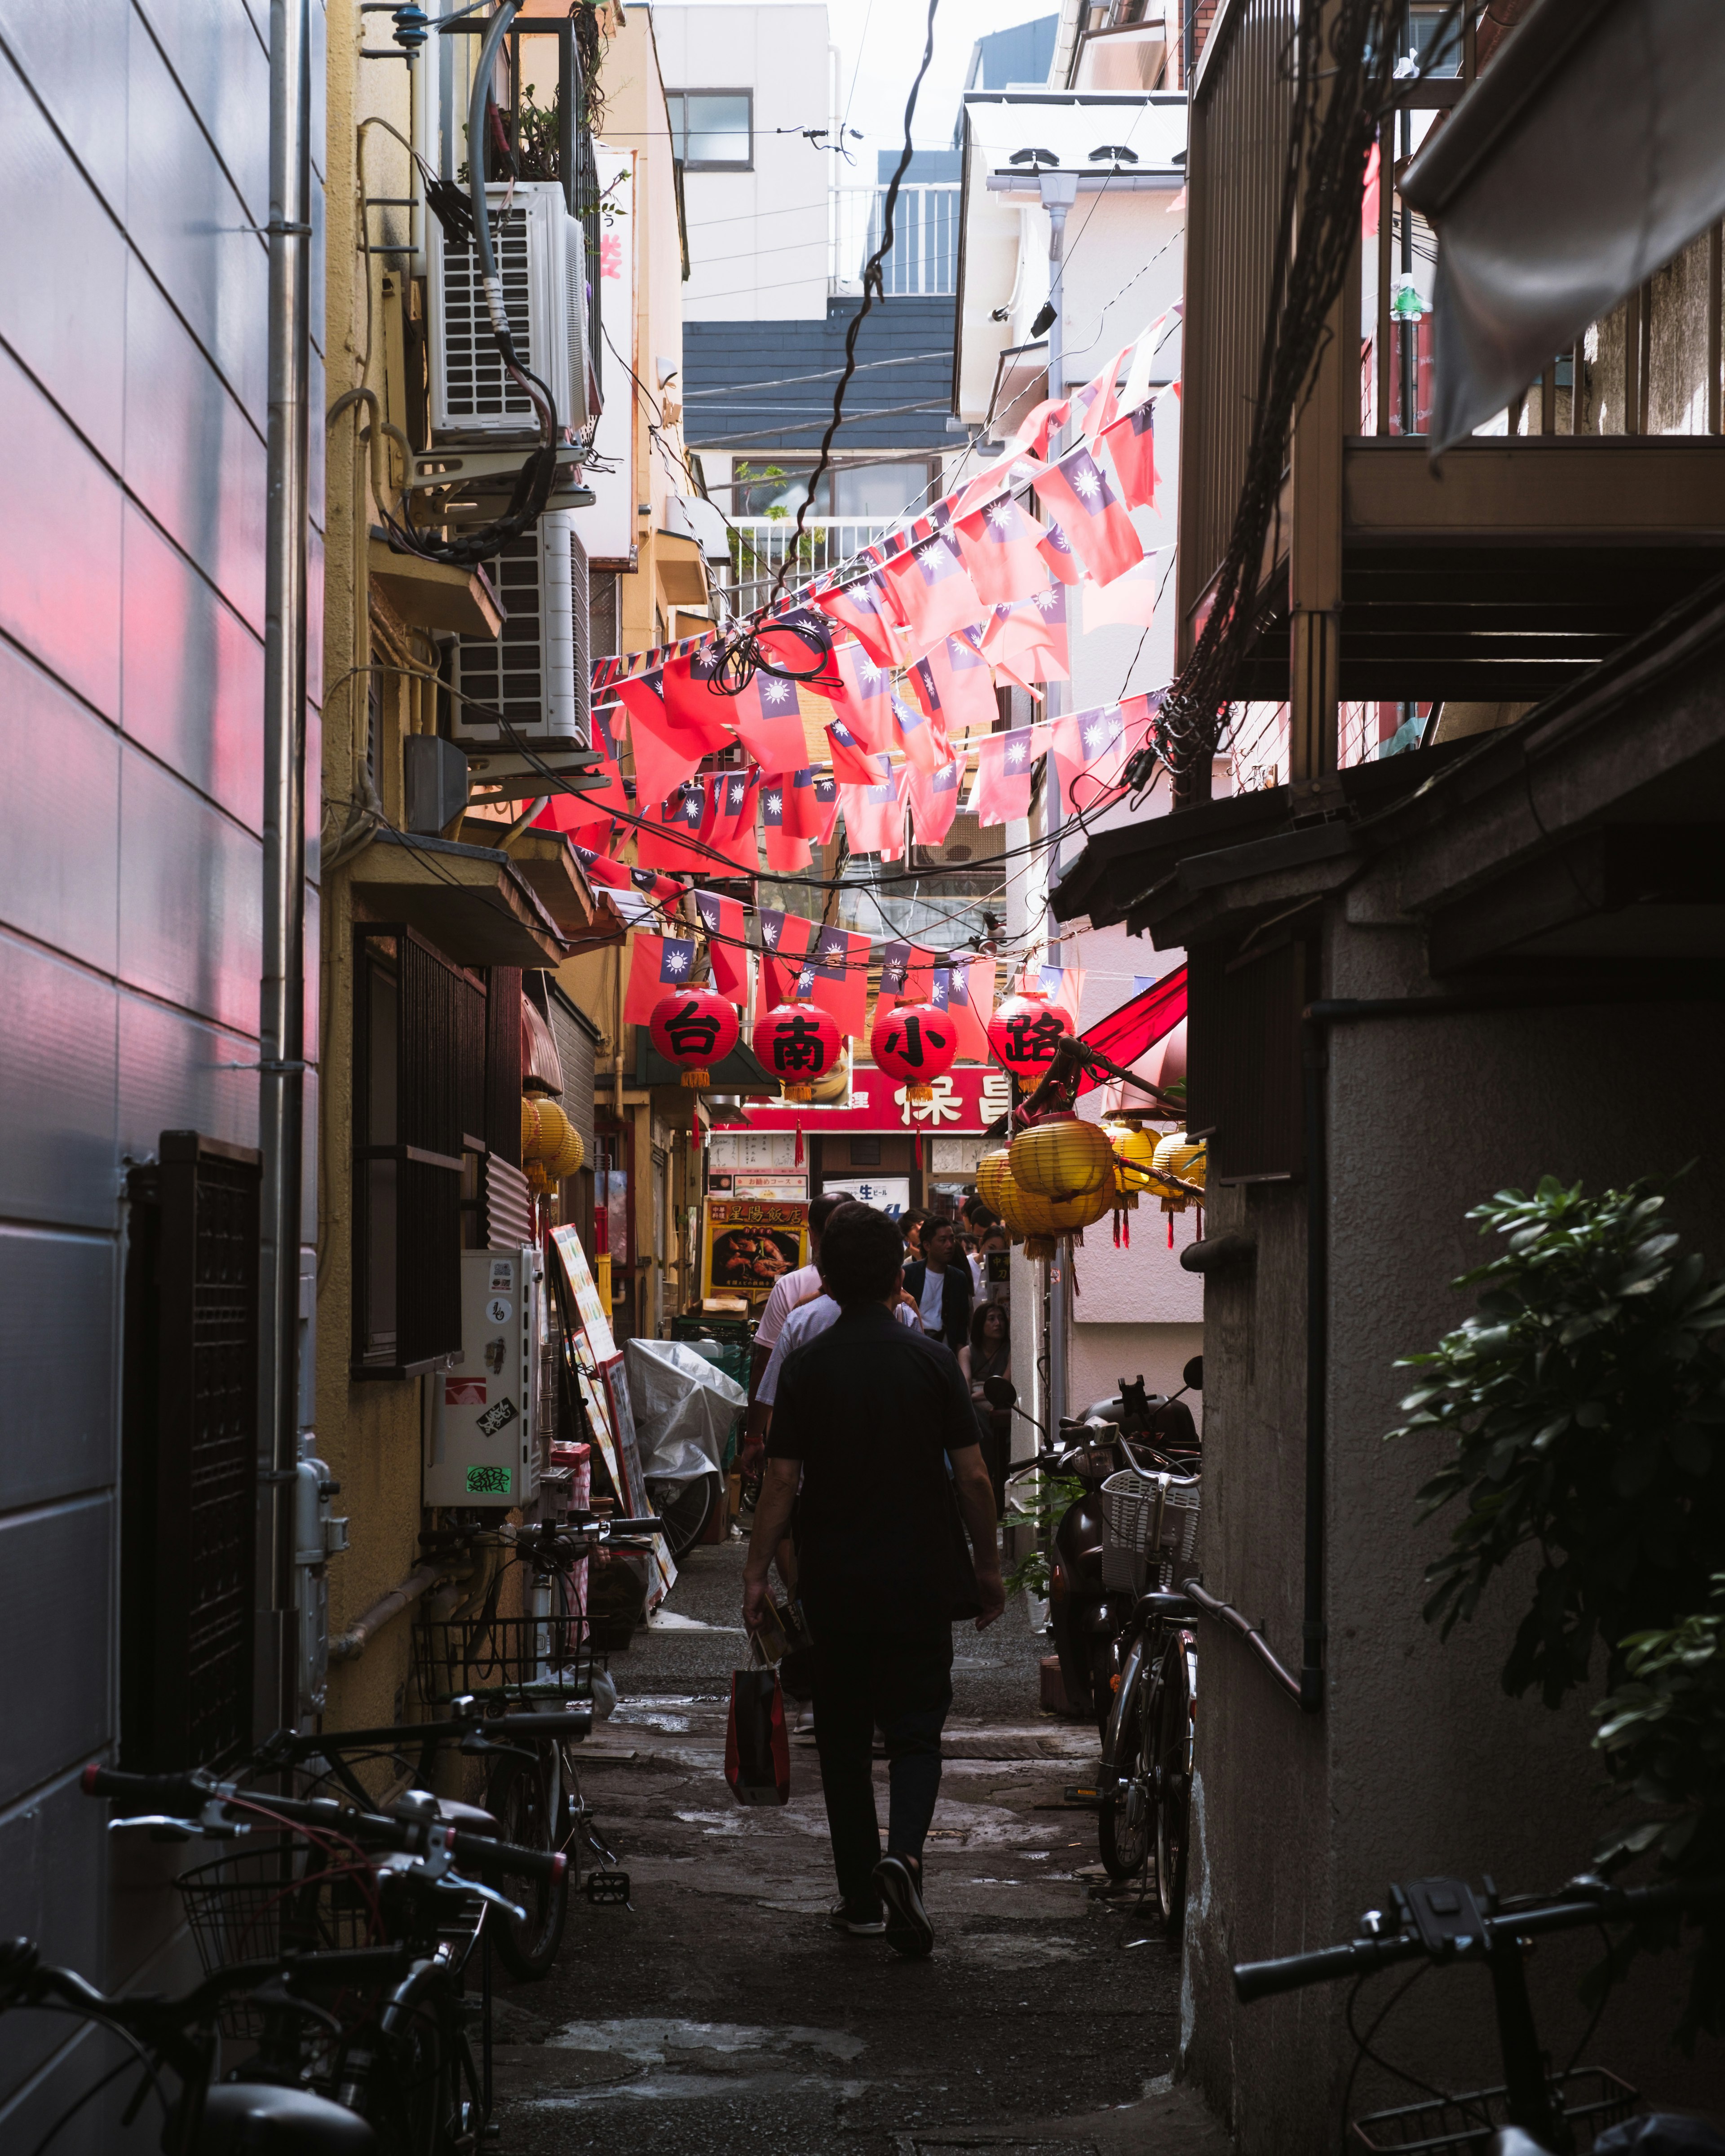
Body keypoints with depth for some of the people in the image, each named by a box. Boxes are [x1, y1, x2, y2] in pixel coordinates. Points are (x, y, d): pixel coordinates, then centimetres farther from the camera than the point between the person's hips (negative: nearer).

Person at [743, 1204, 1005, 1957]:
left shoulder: (806, 1366, -4)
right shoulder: (930, 1360, -5)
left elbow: (781, 1480, -6)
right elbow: (972, 1477, -4)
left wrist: (756, 1572, 1)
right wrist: (988, 1566, 7)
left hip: (835, 1583, 1)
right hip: (921, 1582, -1)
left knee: (844, 1737, 12)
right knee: (915, 1729, 6)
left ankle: (860, 1898, 15)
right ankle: (903, 1853, -20)